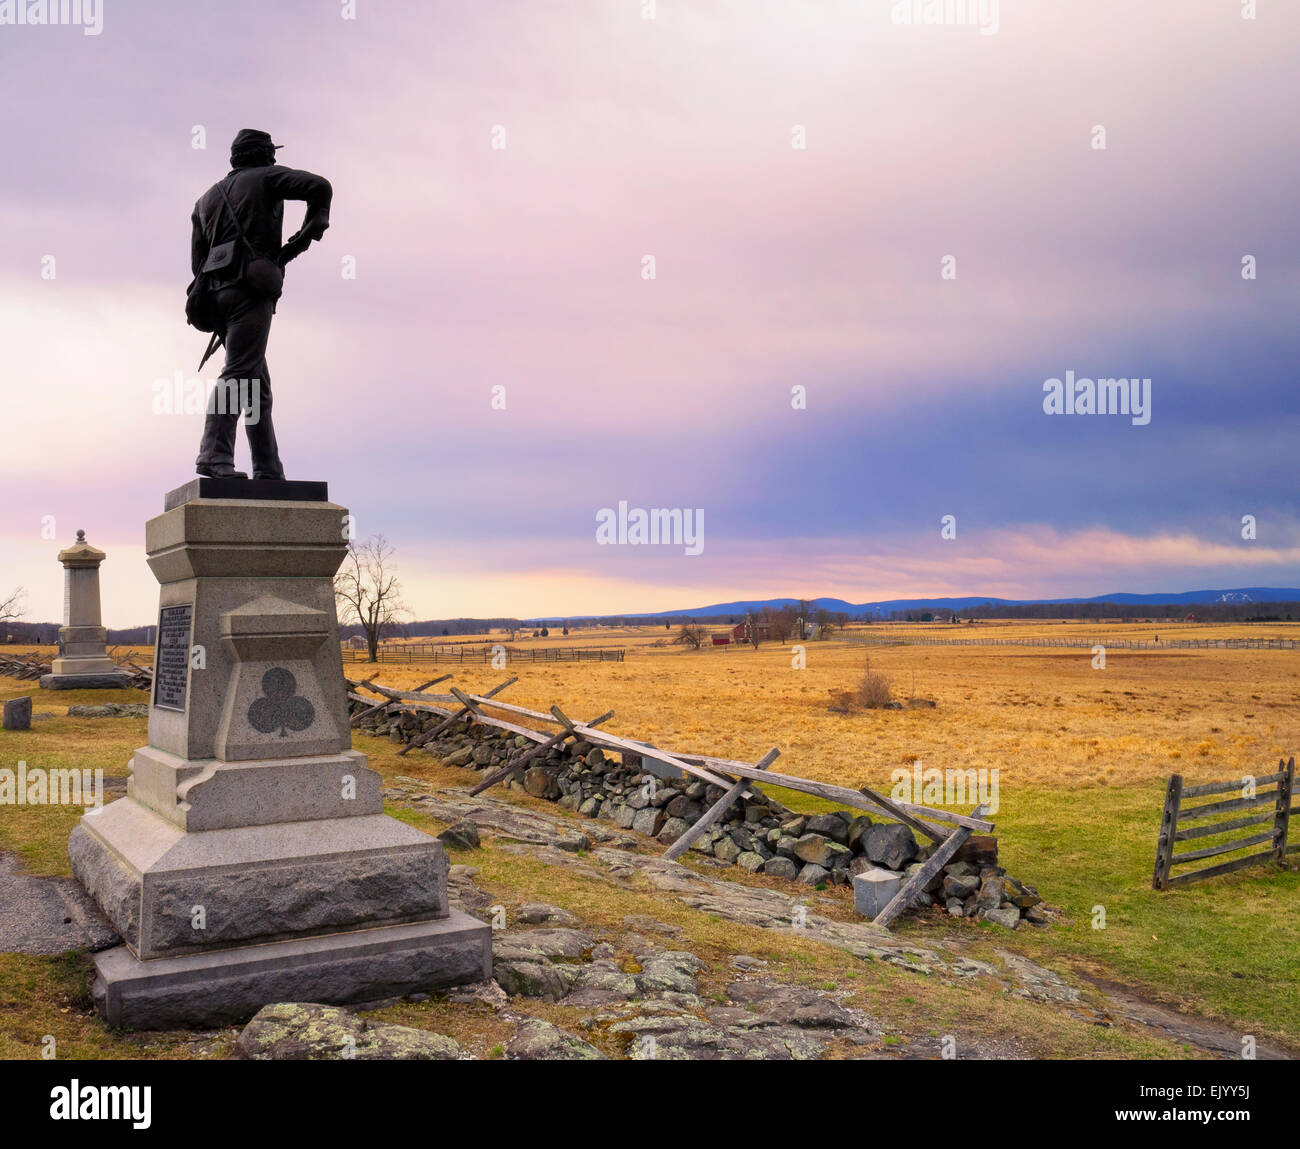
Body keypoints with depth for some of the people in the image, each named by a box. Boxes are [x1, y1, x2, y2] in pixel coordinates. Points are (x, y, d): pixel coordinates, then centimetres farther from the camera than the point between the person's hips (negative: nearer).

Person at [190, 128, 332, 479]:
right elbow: (320, 186, -5)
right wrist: (311, 228, 8)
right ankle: (214, 456, -29)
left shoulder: (207, 198, 27)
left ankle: (268, 470, 6)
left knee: (258, 386, 9)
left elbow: (198, 264, 21)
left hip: (217, 293, 7)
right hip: (251, 292, -7)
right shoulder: (266, 178, 9)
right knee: (239, 374, -17)